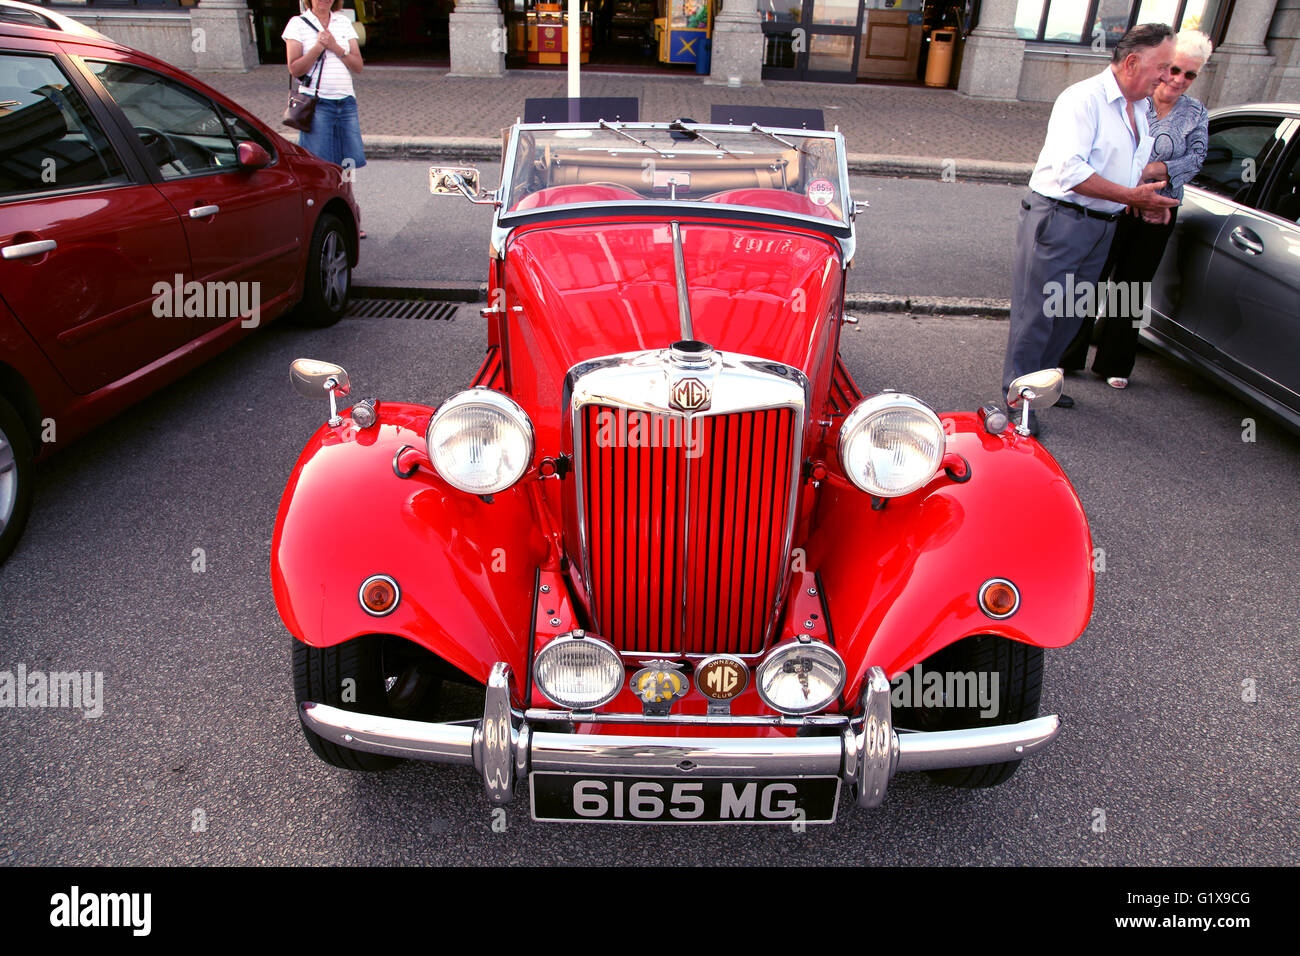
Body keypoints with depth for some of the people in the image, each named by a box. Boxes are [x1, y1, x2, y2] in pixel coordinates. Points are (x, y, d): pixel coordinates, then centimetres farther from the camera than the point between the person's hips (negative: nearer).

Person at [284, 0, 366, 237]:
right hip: (317, 103, -4)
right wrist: (318, 47, -14)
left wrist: (336, 48, -8)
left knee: (347, 165, 2)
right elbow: (294, 69, -5)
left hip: (346, 102, 4)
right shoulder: (297, 23, 3)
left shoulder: (344, 23, 14)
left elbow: (358, 66, 6)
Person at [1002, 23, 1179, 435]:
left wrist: (1148, 202, 12)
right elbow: (1071, 171, -23)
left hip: (1101, 226, 9)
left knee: (1071, 312, 13)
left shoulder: (1138, 112, 17)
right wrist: (1132, 196, -20)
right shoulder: (1084, 99, -12)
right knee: (1037, 312, -5)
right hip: (1060, 220, -9)